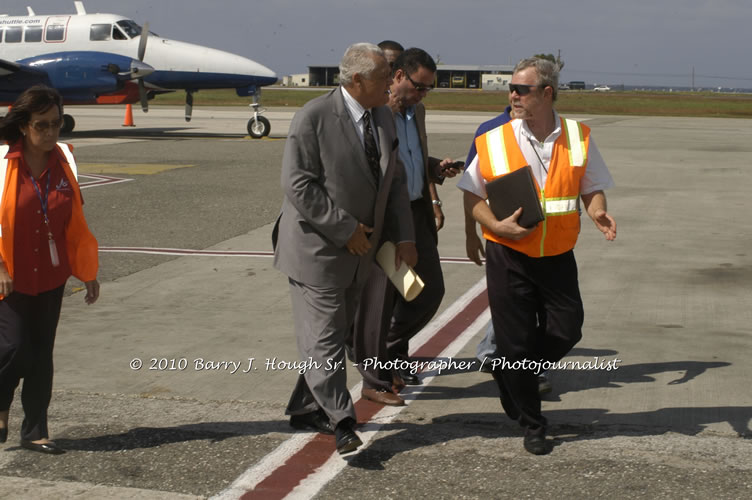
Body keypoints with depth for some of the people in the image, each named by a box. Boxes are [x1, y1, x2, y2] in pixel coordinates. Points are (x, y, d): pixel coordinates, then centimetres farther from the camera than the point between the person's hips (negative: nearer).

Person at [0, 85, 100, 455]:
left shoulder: (63, 162, 1)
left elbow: (76, 222, 8)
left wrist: (89, 273, 9)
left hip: (50, 275, 4)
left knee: (41, 354, 8)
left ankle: (35, 432, 19)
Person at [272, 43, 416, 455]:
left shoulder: (384, 118, 8)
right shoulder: (313, 118, -15)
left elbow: (394, 181, 12)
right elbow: (299, 185, -19)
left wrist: (404, 237, 2)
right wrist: (345, 230, -19)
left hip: (358, 249, 8)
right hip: (317, 248, -8)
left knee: (336, 332, 14)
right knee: (324, 338, -5)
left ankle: (305, 409, 28)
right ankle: (340, 422, 2)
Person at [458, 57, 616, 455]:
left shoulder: (578, 137, 1)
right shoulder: (494, 142, -4)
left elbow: (591, 188, 9)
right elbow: (472, 195, 2)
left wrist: (598, 213, -13)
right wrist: (497, 226, -15)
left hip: (557, 257, 2)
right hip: (508, 257, -2)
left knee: (566, 331, 2)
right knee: (516, 340, 2)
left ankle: (509, 374, 32)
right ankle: (531, 426, 20)